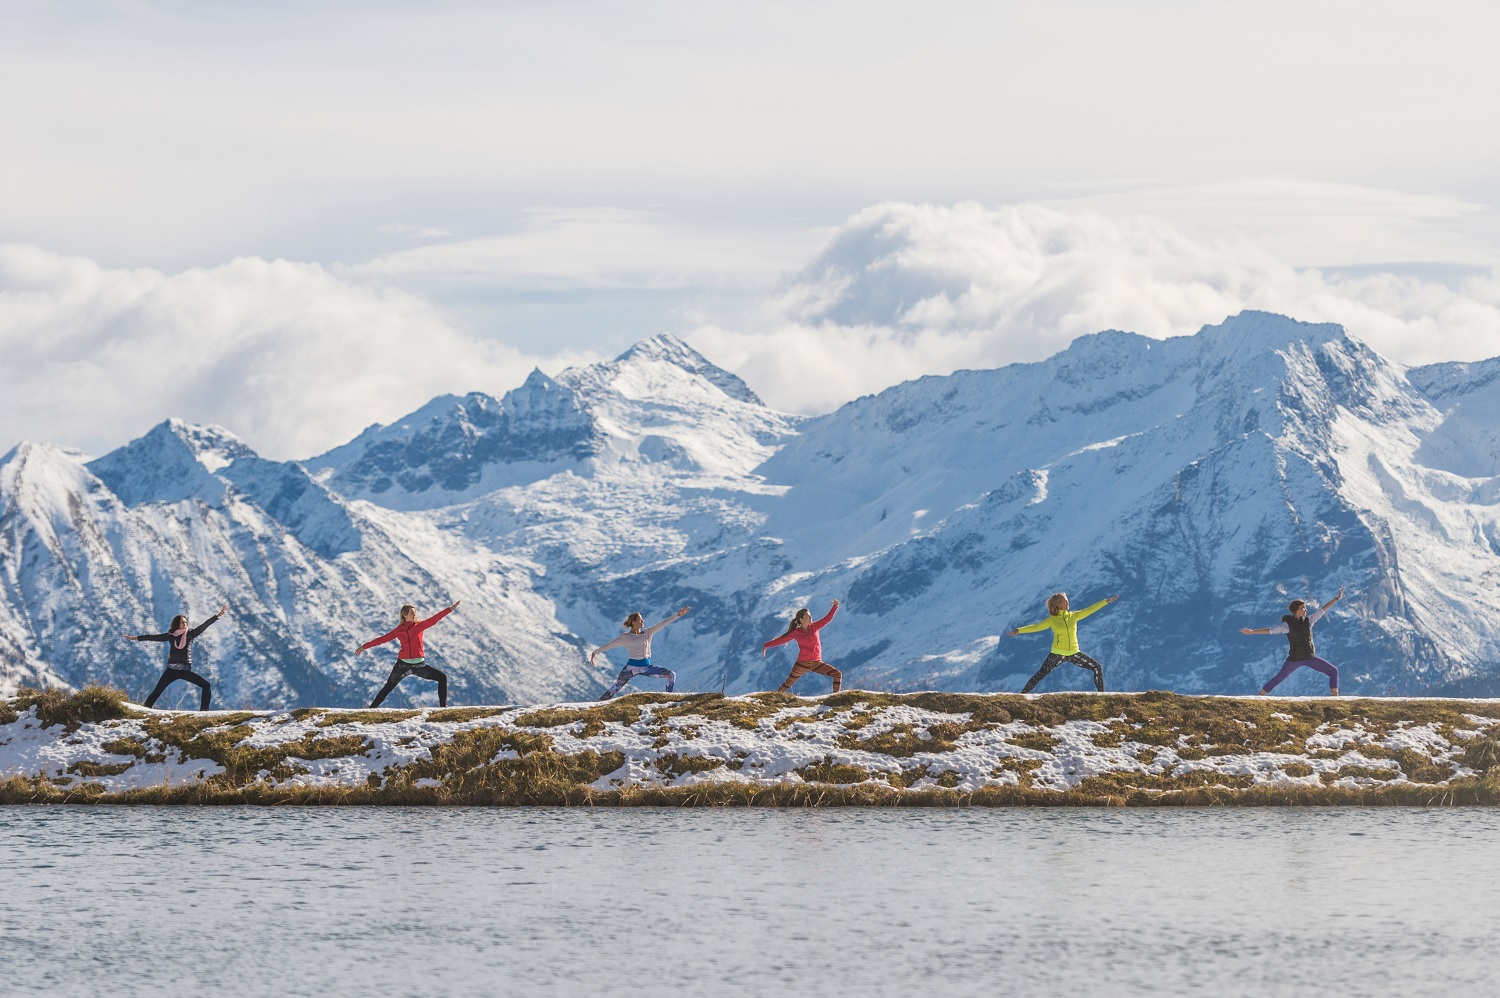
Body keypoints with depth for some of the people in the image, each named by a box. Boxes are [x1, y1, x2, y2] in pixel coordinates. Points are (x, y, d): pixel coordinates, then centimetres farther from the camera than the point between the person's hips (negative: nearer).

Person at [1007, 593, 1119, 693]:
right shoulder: (1052, 620, -5)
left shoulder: (1073, 616, 3)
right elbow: (1036, 627, -4)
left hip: (1074, 653, 3)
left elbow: (1089, 610, 5)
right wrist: (1018, 631, -12)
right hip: (1057, 653, -3)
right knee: (1040, 675, -7)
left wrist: (1107, 601, 5)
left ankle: (1101, 693, 10)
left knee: (1097, 667, -1)